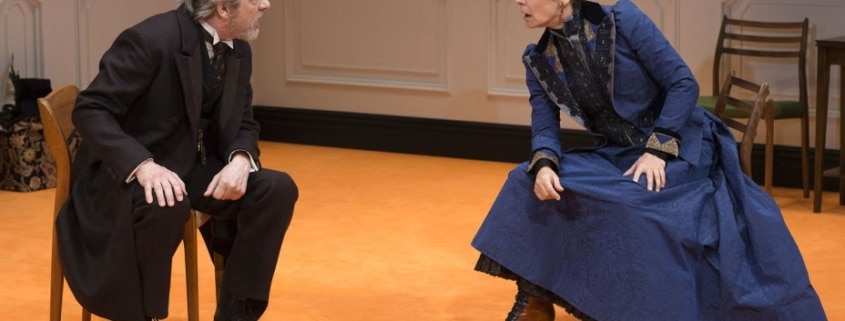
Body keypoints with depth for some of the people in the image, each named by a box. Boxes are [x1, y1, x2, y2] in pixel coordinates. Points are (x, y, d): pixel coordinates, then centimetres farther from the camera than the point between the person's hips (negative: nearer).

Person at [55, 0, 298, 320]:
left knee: (277, 189, -14)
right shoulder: (152, 39, -22)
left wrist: (241, 160, -16)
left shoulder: (239, 51, 2)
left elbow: (244, 124, 10)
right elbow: (90, 110, -23)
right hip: (129, 170, -7)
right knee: (165, 204, -39)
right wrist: (143, 164, -38)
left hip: (190, 167, 7)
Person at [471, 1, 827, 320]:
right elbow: (545, 129, -4)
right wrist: (544, 166, -27)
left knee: (633, 203, -32)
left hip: (679, 147, -5)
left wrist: (657, 150, -24)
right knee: (534, 184, -13)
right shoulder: (538, 60, -3)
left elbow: (684, 84, -16)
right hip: (616, 154, 5)